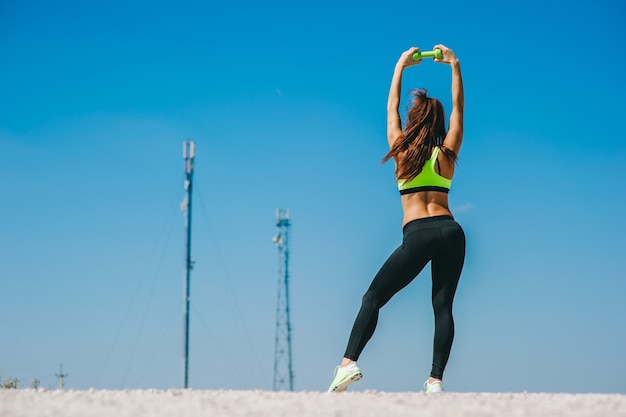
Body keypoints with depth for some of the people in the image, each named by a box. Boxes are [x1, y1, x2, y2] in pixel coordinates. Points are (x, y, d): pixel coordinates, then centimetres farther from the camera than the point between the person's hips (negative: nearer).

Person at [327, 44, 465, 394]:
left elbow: (392, 107, 21)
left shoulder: (402, 150, 8)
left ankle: (349, 363, -11)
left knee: (374, 298, 2)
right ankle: (436, 380, -7)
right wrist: (455, 66, 25)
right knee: (443, 306, 3)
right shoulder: (447, 153, 10)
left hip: (418, 234, -2)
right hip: (451, 231, 2)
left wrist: (401, 66, 31)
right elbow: (458, 109, 21)